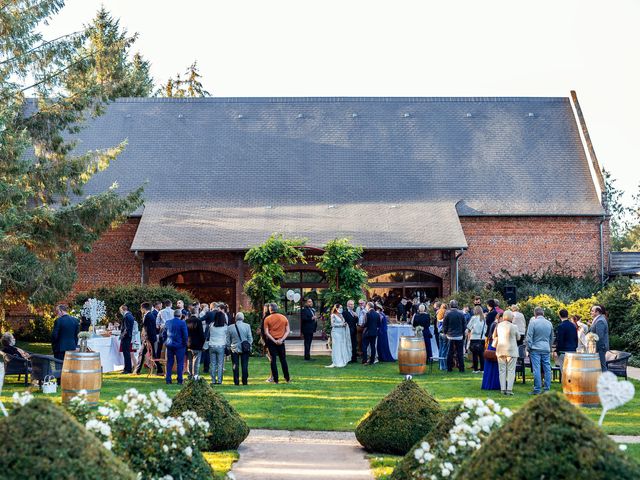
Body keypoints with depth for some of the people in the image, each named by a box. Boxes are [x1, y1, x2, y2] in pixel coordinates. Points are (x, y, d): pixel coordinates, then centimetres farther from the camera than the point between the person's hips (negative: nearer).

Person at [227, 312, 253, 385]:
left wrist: (229, 348, 14)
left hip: (234, 349, 0)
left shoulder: (230, 327, -3)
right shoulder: (247, 326, -5)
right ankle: (245, 381, 6)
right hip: (245, 349, 0)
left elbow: (227, 340, 3)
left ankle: (236, 382, 4)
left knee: (235, 366, 5)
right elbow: (250, 338, -2)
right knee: (244, 366, 5)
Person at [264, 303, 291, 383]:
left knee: (273, 360, 2)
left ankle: (275, 379, 1)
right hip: (281, 342, 2)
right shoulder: (284, 318, 3)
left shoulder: (267, 319, -6)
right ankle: (287, 378, 16)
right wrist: (281, 339, -7)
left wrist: (274, 341, -10)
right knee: (283, 360, 12)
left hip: (271, 341, -2)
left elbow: (266, 332, -11)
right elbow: (288, 331, 0)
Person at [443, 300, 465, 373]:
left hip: (450, 336, 0)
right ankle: (461, 368, 5)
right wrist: (462, 333, 16)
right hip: (459, 336, 0)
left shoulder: (448, 314, -9)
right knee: (460, 353, 6)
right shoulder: (461, 314, -6)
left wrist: (445, 333, 12)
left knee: (450, 353, 8)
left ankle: (449, 368, 10)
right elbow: (464, 325, 2)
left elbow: (444, 325, -3)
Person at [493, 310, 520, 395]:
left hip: (500, 350, 3)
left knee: (502, 370, 8)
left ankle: (503, 389, 6)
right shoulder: (513, 327, -10)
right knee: (511, 370, 1)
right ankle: (509, 389, -4)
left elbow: (494, 336, 11)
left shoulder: (498, 326, -1)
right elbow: (518, 337, 4)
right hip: (511, 351, -3)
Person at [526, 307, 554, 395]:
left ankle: (537, 390, -5)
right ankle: (547, 389, 9)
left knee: (536, 369, -4)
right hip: (546, 349, 4)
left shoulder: (533, 322, -6)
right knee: (547, 369, 7)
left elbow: (529, 337, -7)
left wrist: (528, 348, 0)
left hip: (536, 349, -4)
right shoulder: (549, 323, 9)